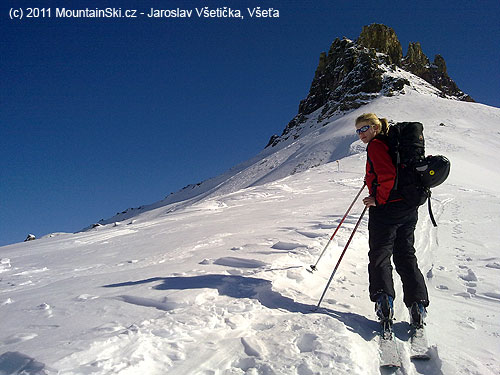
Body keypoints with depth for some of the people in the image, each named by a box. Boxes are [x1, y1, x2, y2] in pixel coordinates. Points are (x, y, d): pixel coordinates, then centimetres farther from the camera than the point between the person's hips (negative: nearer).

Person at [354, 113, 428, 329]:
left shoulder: (376, 145, -7)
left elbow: (388, 175, -21)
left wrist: (378, 200, -12)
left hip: (387, 207, -9)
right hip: (409, 209, 9)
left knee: (379, 256, -2)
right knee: (406, 256, 11)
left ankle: (383, 299, -15)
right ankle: (418, 305, 7)